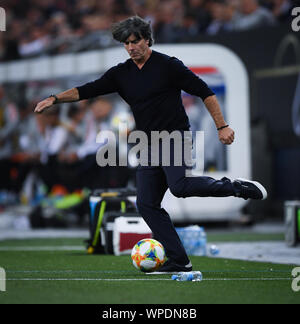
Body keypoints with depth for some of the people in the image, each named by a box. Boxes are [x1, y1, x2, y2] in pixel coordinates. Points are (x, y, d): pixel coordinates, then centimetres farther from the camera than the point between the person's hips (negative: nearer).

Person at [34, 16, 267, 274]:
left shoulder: (168, 66, -6)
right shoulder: (121, 74, 10)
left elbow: (205, 92, -6)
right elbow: (87, 90, 7)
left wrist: (222, 126, -11)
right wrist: (55, 98, -7)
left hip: (176, 137, -7)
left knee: (179, 186, -31)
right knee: (147, 204, -2)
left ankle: (237, 187, -12)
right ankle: (179, 261, 1)